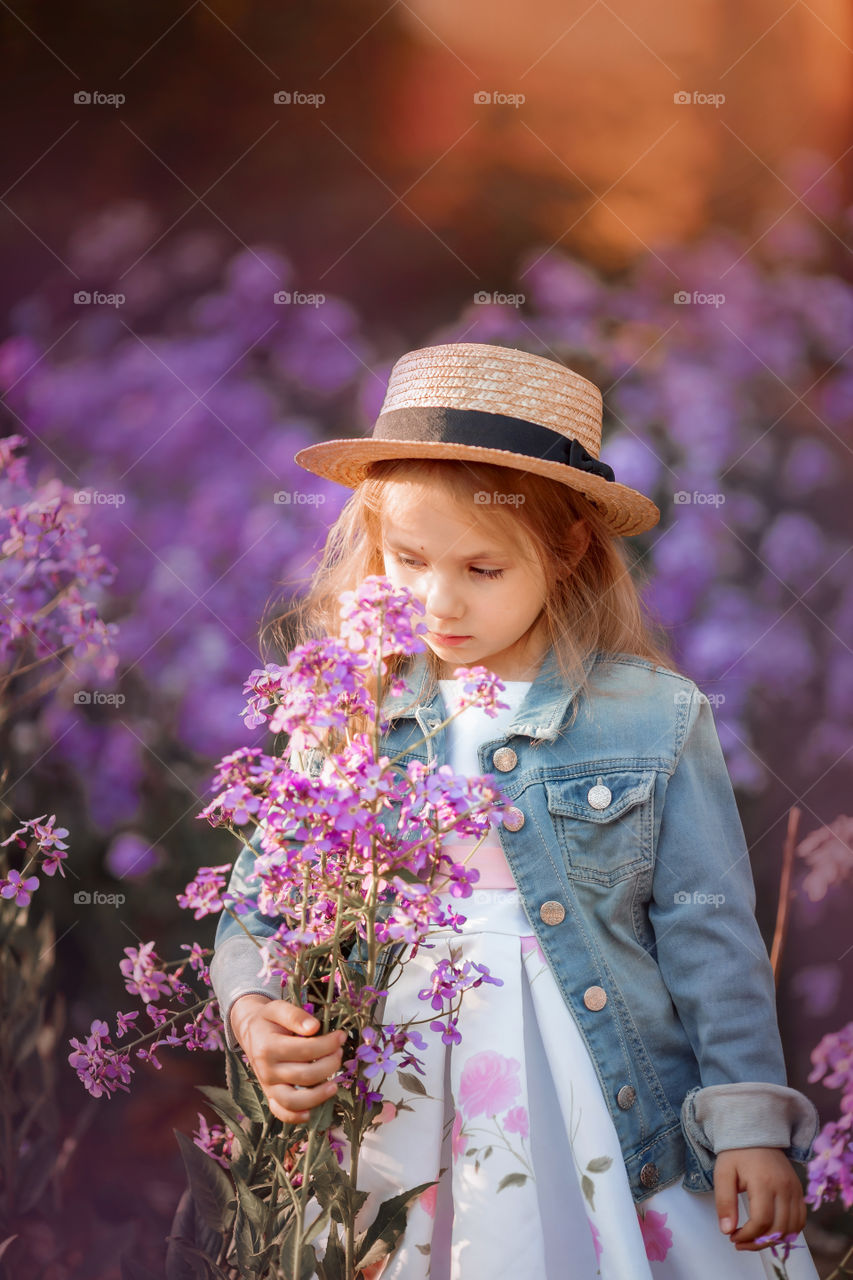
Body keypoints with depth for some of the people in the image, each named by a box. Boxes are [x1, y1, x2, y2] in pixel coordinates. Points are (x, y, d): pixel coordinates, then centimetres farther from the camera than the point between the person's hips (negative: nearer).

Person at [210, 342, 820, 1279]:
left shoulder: (652, 719, -3)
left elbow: (709, 934, -2)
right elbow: (261, 900, 6)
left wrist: (750, 1121, -5)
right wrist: (256, 1013, -13)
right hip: (406, 1125, 2)